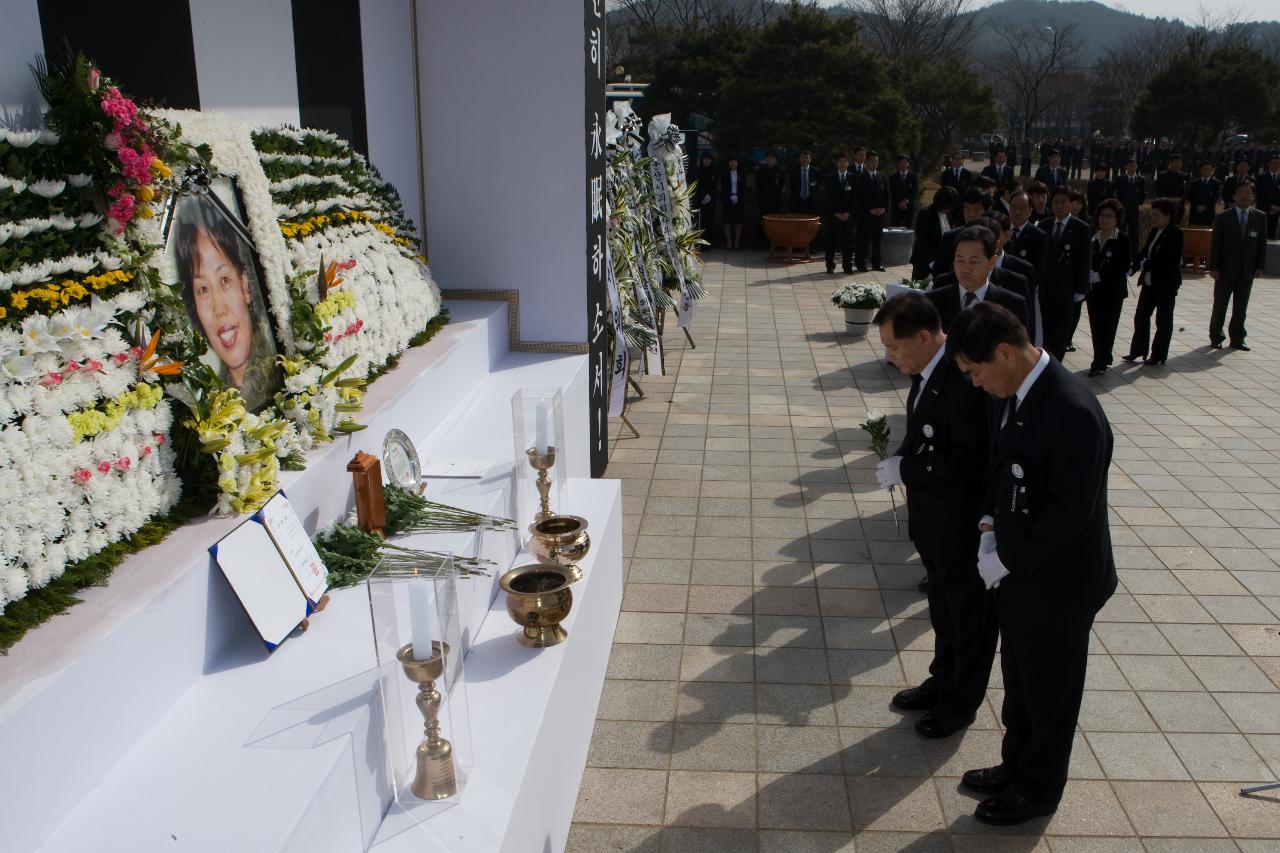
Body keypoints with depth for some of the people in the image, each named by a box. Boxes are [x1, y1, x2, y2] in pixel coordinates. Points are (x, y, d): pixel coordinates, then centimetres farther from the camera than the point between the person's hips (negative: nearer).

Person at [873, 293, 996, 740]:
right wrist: (902, 455, -2)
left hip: (964, 527, -8)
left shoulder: (965, 381, -30)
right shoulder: (928, 372, -1)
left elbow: (969, 463, -30)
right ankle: (943, 682, 45)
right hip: (933, 522, 9)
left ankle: (962, 702, 33)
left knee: (970, 616, 14)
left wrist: (905, 469, -22)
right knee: (944, 610, 26)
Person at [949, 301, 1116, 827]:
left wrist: (1006, 559, -18)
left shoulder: (1074, 412, -29)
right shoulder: (1016, 394, -3)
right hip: (1018, 572, 8)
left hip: (1056, 584, -8)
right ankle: (1017, 765, 46)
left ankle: (1038, 790, 35)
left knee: (1050, 691, 15)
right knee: (1019, 683, 25)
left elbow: (1069, 512, -26)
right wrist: (992, 527, -3)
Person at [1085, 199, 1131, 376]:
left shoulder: (1122, 240, -6)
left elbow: (1123, 268, -12)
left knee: (1107, 327, -3)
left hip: (1112, 291, -4)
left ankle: (1100, 363, 1)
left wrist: (1099, 276, -16)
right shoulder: (1092, 238, 8)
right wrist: (1088, 281, -6)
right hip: (1093, 290, 4)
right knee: (1096, 327, 6)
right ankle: (1105, 359, 19)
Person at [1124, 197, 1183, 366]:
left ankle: (1158, 355, 12)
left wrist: (1143, 265, -20)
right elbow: (1145, 251, 8)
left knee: (1163, 320, 4)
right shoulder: (1154, 231, 8)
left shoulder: (1175, 233, -15)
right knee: (1141, 316, 12)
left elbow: (1166, 258, -22)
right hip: (1149, 282, 8)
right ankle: (1139, 350, 23)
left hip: (1166, 284, -8)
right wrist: (1133, 268, -6)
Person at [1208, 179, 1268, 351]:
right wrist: (1213, 267, -10)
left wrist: (1260, 266, 0)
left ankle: (1237, 339, 16)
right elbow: (1215, 244, -5)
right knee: (1219, 306, 7)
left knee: (1241, 308, 8)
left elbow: (1262, 243, 6)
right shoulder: (1223, 217, -4)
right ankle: (1216, 337, 18)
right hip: (1226, 270, -2)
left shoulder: (1260, 217, 4)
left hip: (1247, 272, 2)